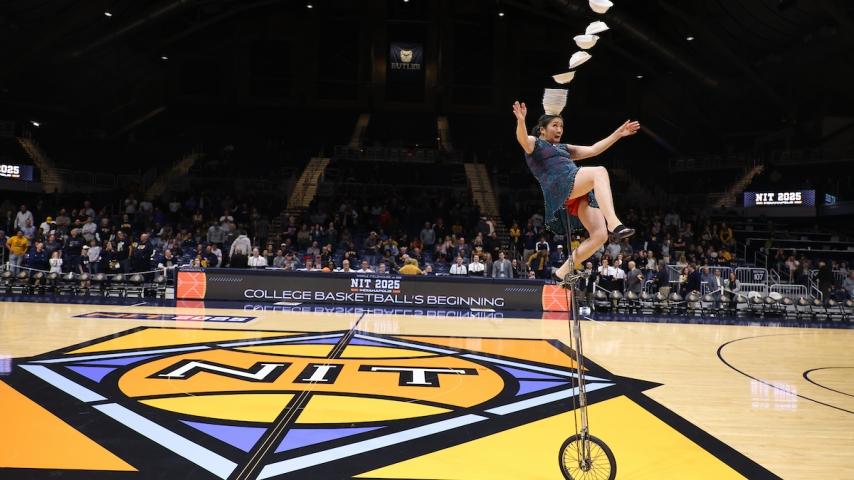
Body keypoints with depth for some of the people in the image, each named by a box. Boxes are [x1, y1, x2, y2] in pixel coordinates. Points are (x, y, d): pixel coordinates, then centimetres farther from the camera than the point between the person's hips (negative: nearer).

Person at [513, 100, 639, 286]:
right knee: (599, 171, -31)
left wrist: (618, 134, 33)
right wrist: (521, 121, -31)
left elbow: (593, 150, 37)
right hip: (559, 188, -7)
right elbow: (522, 138, -10)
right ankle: (614, 223, -45)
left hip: (581, 194, 7)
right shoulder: (534, 143, 15)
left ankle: (563, 271, 1)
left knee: (600, 235, -11)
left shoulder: (563, 148, 37)